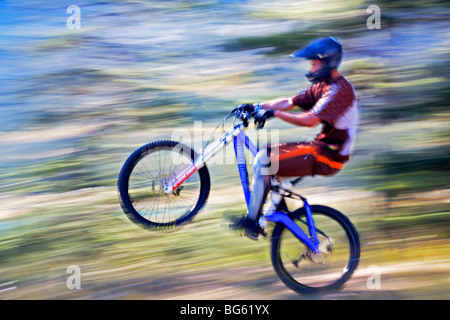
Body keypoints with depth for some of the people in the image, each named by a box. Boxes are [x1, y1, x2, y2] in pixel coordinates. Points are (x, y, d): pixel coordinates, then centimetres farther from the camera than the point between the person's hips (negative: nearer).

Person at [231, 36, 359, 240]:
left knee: (263, 162, -16)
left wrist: (274, 113, -26)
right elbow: (289, 102, 10)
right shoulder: (322, 86, 13)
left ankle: (252, 222, -8)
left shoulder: (340, 89, -18)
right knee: (265, 153, 8)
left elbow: (310, 120, -28)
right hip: (320, 147, 10)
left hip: (327, 156, -10)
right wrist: (256, 106, 1)